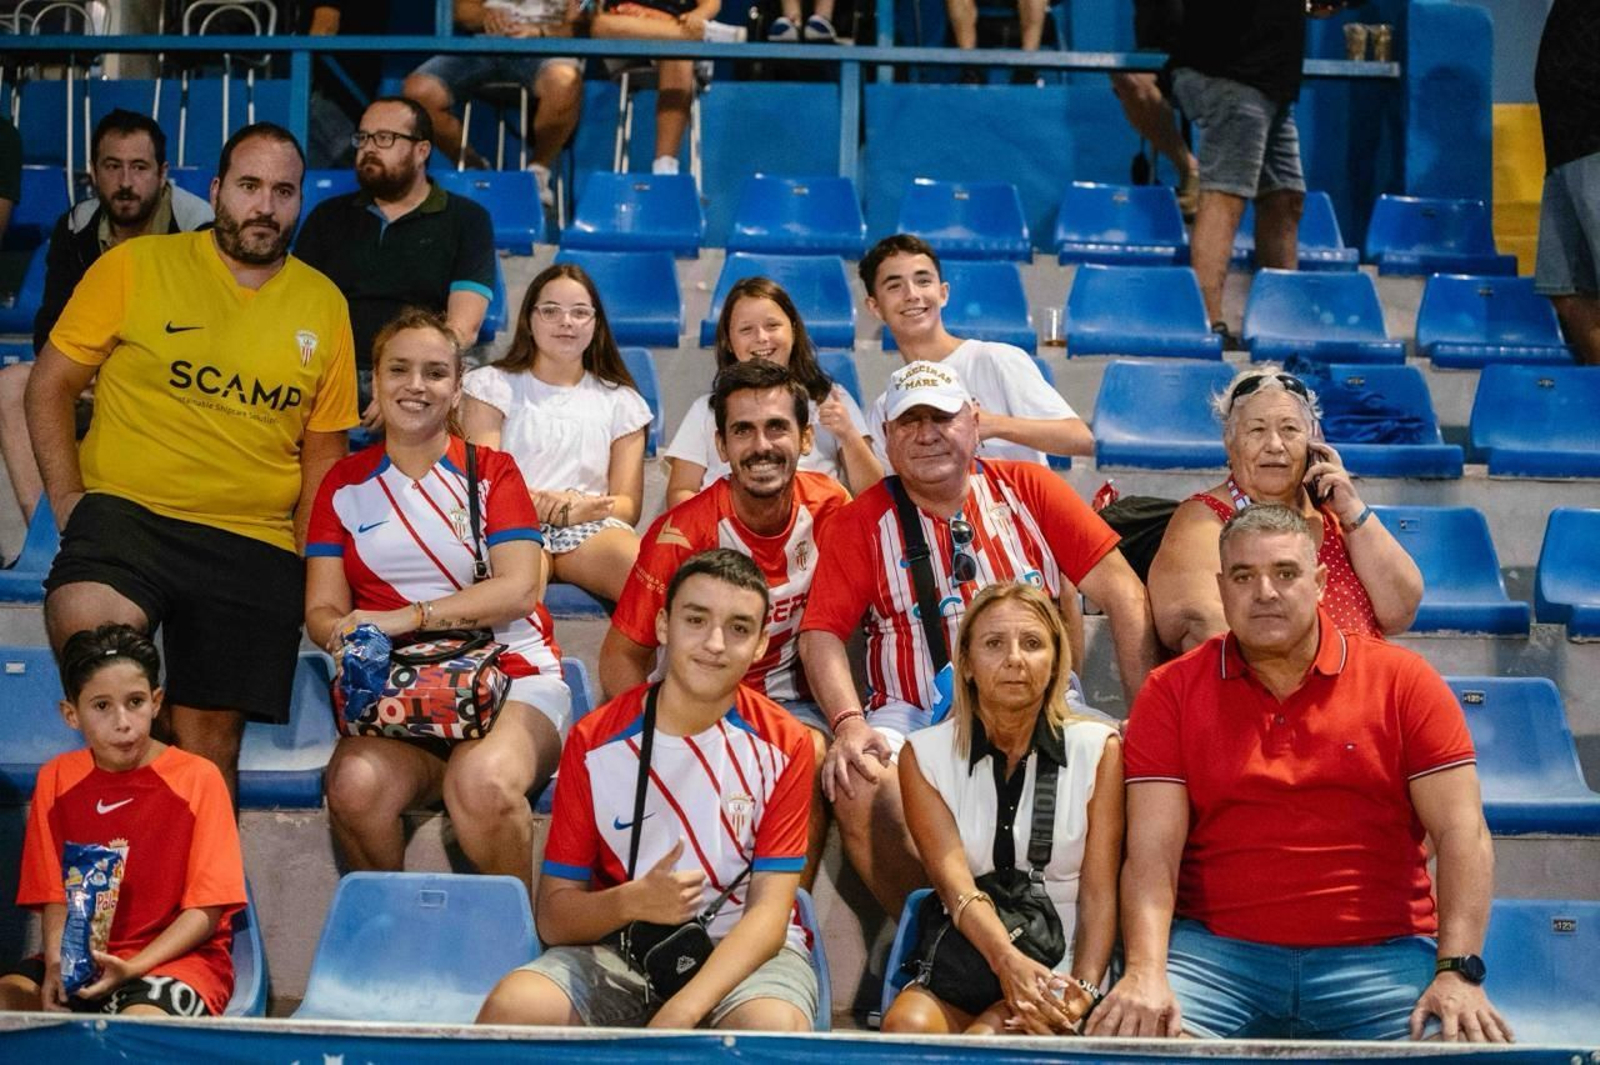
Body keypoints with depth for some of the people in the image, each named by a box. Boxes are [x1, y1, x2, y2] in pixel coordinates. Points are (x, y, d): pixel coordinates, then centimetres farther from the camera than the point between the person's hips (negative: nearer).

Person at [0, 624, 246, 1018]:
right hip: (81, 958, 4)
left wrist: (133, 968, -19)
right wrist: (56, 963, -14)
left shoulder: (196, 778, -4)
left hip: (178, 956, -4)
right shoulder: (57, 779, 9)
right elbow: (54, 896, 7)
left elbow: (207, 910, -6)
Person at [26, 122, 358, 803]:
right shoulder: (134, 267, 2)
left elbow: (324, 448, 14)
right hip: (130, 512, -2)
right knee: (82, 624, -32)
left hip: (255, 548, 2)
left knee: (211, 737, 5)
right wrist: (66, 500, -5)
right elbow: (50, 387, 6)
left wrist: (312, 568, 6)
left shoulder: (323, 305, 9)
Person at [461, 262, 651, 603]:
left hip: (590, 528, 2)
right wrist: (537, 504, -17)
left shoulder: (619, 401, 25)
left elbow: (628, 504, 15)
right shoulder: (492, 385, 19)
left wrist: (580, 508, -9)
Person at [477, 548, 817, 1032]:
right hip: (618, 948, 1)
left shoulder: (783, 745, -3)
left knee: (776, 1026, -36)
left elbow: (768, 912, -11)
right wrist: (632, 902, -24)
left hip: (746, 953, -1)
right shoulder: (594, 742, -2)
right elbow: (553, 917, -1)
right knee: (513, 1006, -29)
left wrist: (680, 1015, -26)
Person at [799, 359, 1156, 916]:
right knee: (858, 783, -31)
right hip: (917, 716, 0)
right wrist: (849, 722, -22)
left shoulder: (1029, 489, 6)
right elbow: (821, 633, -2)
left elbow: (1122, 595, 1)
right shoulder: (862, 522, 5)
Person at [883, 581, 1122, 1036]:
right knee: (909, 1024, -30)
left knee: (986, 1037, -31)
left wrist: (1084, 989, -22)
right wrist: (1008, 961, -29)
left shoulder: (1098, 749, 3)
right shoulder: (924, 755, 5)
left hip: (1064, 963, -2)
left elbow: (1099, 893, -3)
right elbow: (954, 881, -9)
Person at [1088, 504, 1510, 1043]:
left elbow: (1461, 833, 0)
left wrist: (1458, 973, -14)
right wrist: (1144, 973, -19)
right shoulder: (1171, 691, 7)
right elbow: (1152, 852, -2)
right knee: (1136, 1032, -29)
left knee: (1458, 1041, -26)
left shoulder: (1403, 680, 6)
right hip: (1216, 951, 0)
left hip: (1379, 954, 1)